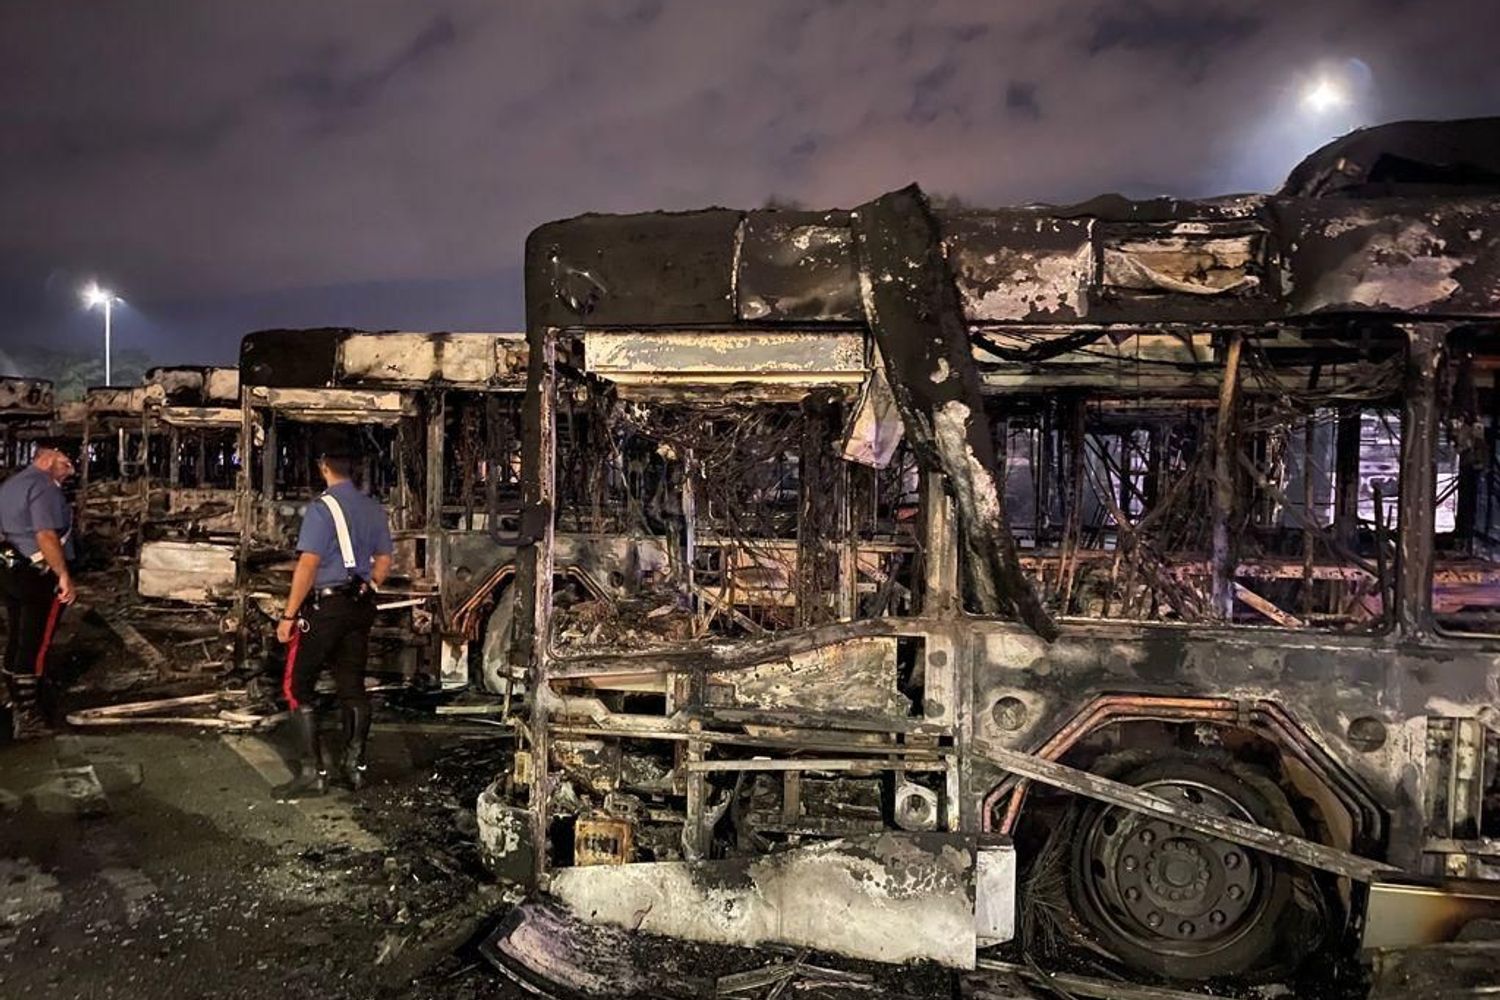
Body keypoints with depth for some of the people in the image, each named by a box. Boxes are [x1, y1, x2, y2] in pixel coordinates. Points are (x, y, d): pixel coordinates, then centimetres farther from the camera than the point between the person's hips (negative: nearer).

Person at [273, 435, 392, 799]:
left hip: (324, 606, -7)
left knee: (297, 686, 2)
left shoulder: (321, 509, -14)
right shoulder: (374, 509, 7)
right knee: (353, 686, 12)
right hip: (361, 606, 7)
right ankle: (355, 765, 15)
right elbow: (384, 562, 13)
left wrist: (288, 615, -13)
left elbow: (308, 566, -18)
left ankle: (313, 771, -1)